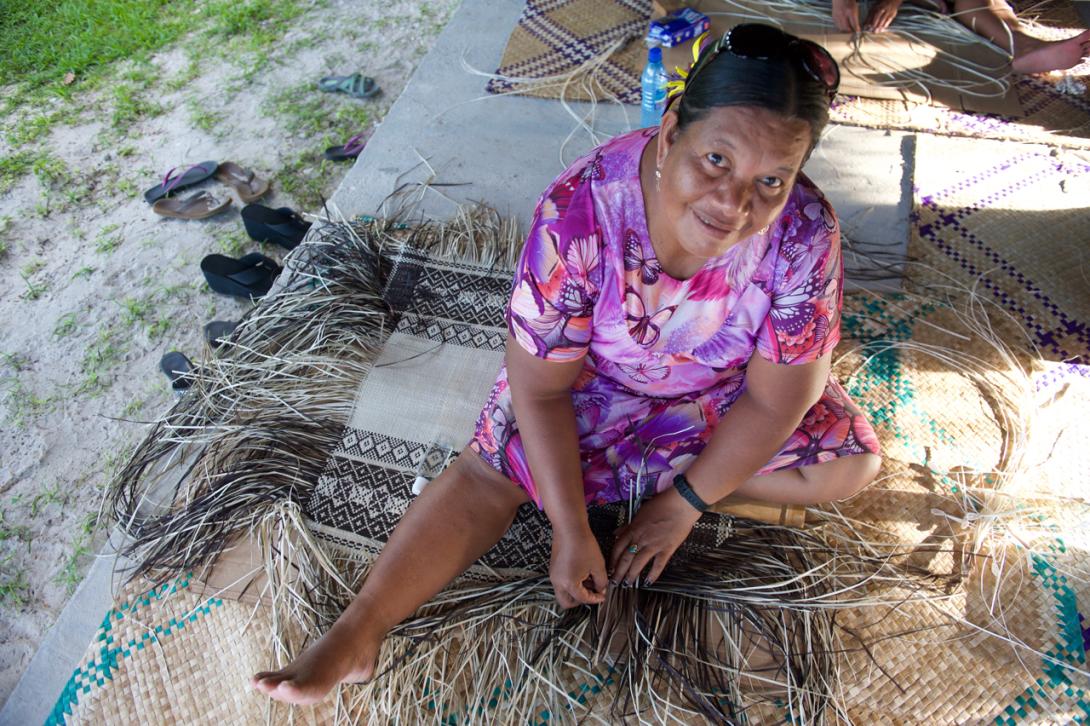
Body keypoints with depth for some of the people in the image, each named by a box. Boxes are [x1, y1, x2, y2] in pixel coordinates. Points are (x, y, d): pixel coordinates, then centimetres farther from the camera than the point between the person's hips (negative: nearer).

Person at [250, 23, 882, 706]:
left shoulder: (805, 234, -31)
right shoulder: (577, 214, -36)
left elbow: (775, 395, -20)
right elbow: (540, 389, -27)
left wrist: (685, 502, -16)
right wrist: (572, 530, -24)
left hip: (727, 387, 3)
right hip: (593, 373, -2)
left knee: (851, 464, -7)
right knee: (494, 469, -15)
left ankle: (633, 469, -9)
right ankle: (355, 635, -7)